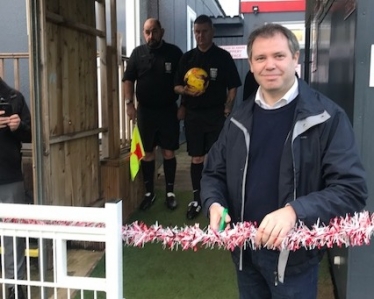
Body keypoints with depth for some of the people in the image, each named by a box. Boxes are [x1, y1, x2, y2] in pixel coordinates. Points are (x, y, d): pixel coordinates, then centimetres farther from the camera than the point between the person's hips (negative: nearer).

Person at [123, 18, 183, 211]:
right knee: (147, 153, 6)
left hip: (168, 110, -1)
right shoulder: (138, 53, 5)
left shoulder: (174, 52, 0)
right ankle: (149, 193, 18)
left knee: (168, 152, 3)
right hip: (145, 110, 2)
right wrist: (129, 103, -7)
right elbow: (128, 80, 5)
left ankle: (170, 193, 14)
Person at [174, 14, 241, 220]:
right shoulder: (187, 57, 8)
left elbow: (233, 87, 2)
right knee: (196, 158, 8)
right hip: (193, 114, 2)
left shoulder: (223, 57, 0)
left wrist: (227, 108, -10)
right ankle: (197, 199, 18)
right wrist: (185, 90, -13)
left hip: (216, 114, -2)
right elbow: (176, 86, 9)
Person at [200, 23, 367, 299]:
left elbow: (352, 188, -18)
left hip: (294, 254, -4)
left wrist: (294, 211, -32)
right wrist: (214, 204, -11)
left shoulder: (327, 118, -13)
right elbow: (214, 173, 10)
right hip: (244, 250, 4)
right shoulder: (239, 120, 3)